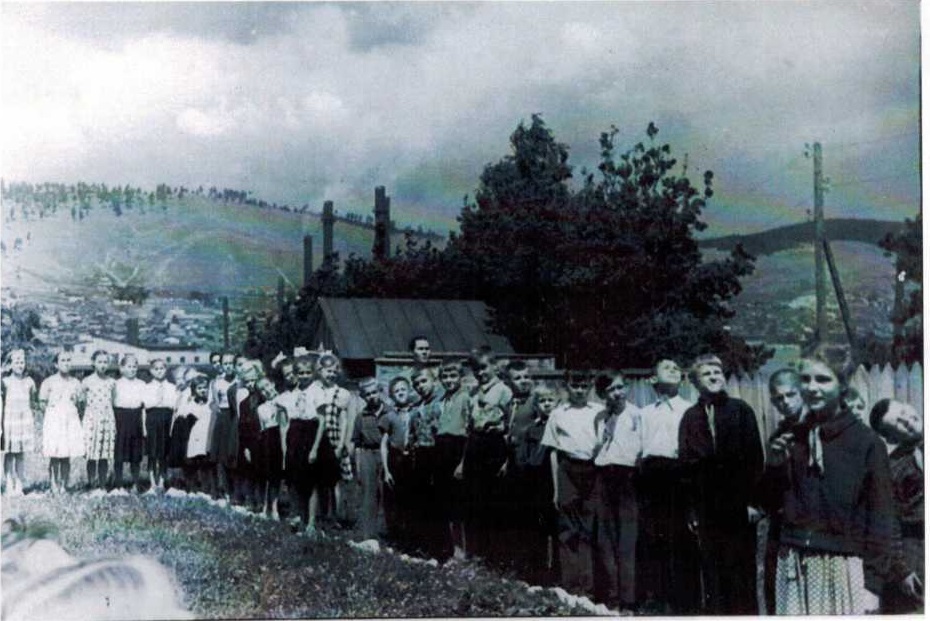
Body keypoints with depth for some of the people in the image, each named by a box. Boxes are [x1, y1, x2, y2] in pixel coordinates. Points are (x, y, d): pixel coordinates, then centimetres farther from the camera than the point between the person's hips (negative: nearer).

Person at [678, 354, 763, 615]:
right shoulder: (690, 417, 8)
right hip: (706, 504, 1)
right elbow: (686, 464, 6)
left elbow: (755, 457, 0)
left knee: (743, 570, 3)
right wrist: (690, 508, 2)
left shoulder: (741, 410, 4)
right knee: (712, 571, 1)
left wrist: (753, 500, -6)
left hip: (738, 503, -1)